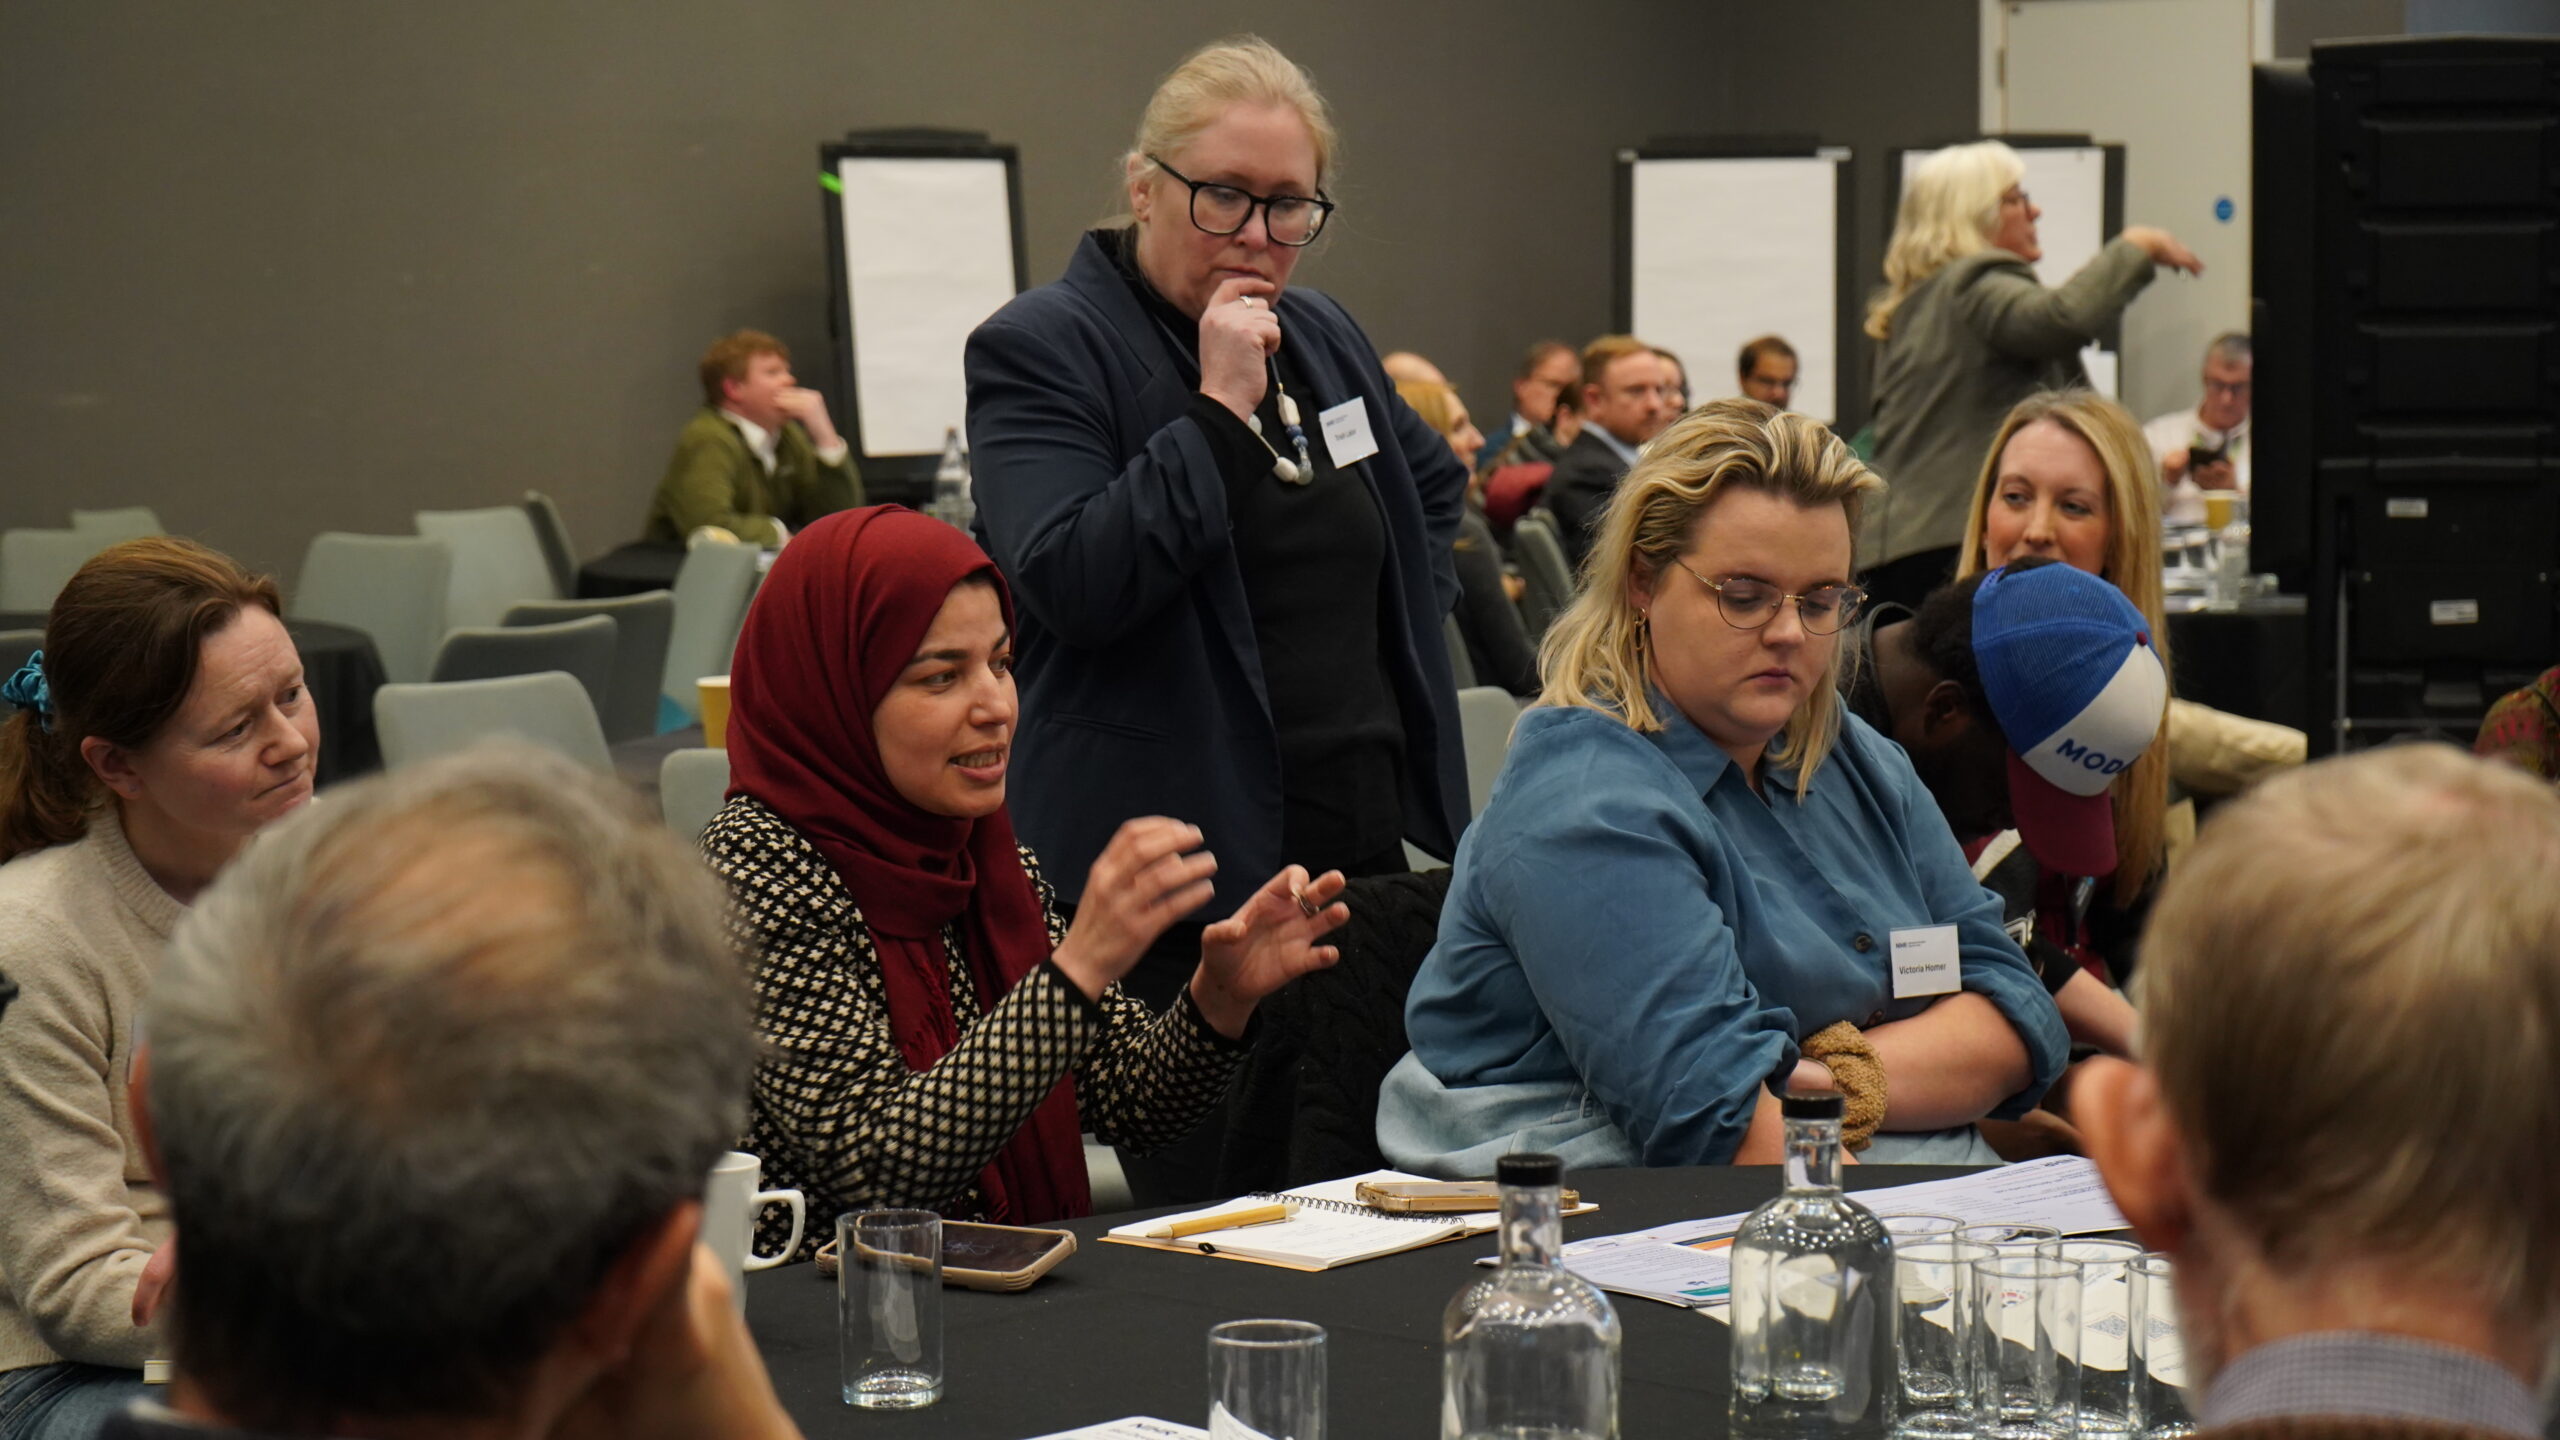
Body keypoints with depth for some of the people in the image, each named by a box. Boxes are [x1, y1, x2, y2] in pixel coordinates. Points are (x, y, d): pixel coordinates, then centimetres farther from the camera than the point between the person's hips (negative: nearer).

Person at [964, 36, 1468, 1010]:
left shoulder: (1324, 336, 16)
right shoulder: (1037, 349, -7)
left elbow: (1436, 482, 35)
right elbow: (1069, 585, -21)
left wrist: (1413, 613, 17)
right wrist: (1220, 411, -19)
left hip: (1367, 843, 7)